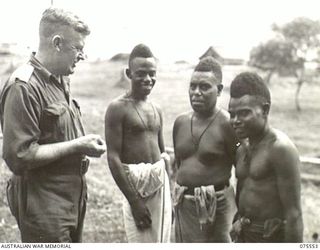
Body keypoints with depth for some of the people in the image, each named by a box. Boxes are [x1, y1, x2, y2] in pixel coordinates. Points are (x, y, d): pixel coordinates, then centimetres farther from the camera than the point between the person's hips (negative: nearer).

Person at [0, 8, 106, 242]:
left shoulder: (61, 81, 11)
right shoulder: (23, 87, -19)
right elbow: (19, 156, -24)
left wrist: (85, 144, 6)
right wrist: (76, 146, -21)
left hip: (72, 200, 9)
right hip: (44, 207, -9)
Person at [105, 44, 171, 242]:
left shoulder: (157, 110, 11)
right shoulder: (118, 107, -10)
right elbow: (113, 158, -15)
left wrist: (171, 192, 13)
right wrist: (134, 200, -16)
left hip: (161, 182, 6)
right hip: (137, 183, -6)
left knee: (163, 240, 13)